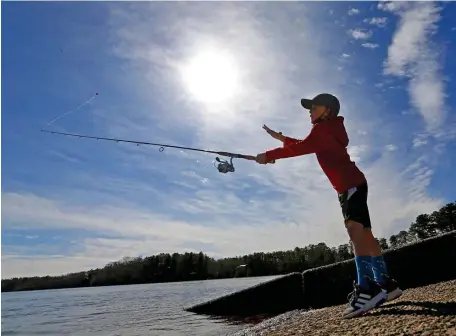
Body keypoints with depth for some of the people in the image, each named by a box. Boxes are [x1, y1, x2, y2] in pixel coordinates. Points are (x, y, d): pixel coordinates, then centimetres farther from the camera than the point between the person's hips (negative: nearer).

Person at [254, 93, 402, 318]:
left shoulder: (323, 128, -2)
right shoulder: (329, 131, 29)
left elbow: (300, 148, -14)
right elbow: (303, 146, 38)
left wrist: (268, 155, -9)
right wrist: (281, 138, 33)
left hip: (351, 184, -10)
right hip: (350, 186, 10)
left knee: (355, 229, -24)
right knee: (364, 233, 8)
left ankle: (367, 288, -33)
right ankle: (384, 283, 12)